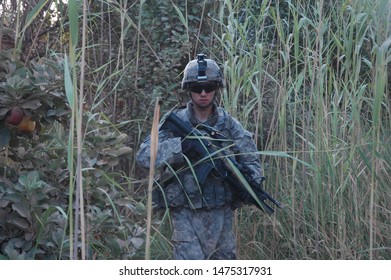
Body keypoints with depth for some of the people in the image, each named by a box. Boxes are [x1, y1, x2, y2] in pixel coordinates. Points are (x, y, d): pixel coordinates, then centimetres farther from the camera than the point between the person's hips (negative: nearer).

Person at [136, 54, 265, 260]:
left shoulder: (229, 124, 4)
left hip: (222, 213, 4)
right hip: (187, 215, -3)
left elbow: (251, 160, 2)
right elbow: (144, 156, -14)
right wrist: (180, 146, -27)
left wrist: (250, 180, -21)